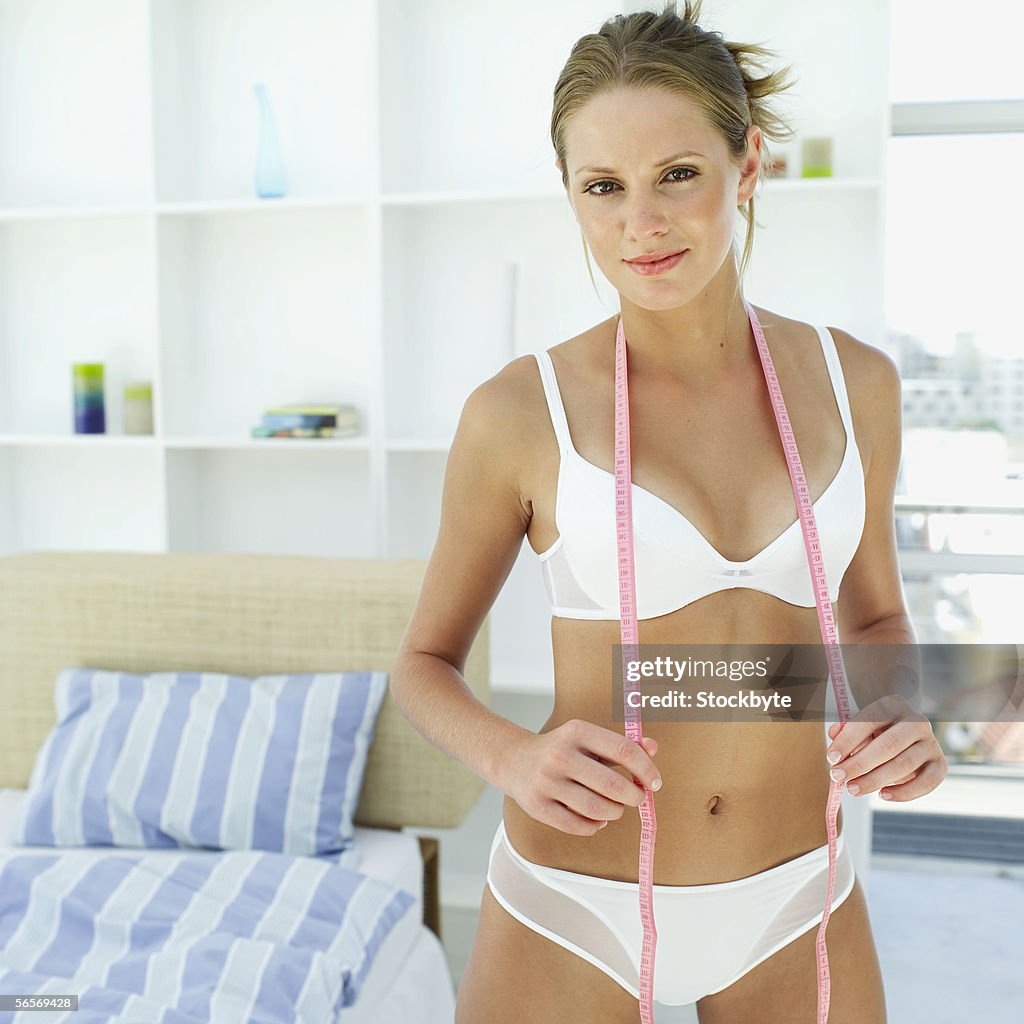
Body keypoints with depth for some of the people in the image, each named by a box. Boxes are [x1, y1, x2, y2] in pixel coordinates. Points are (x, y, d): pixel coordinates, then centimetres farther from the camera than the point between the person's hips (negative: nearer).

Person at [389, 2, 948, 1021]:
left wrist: (899, 711, -11)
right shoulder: (518, 411, -13)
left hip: (797, 905, 3)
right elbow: (425, 660, -2)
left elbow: (875, 612, 10)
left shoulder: (853, 380, -4)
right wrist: (509, 757, -21)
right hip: (569, 908, -3)